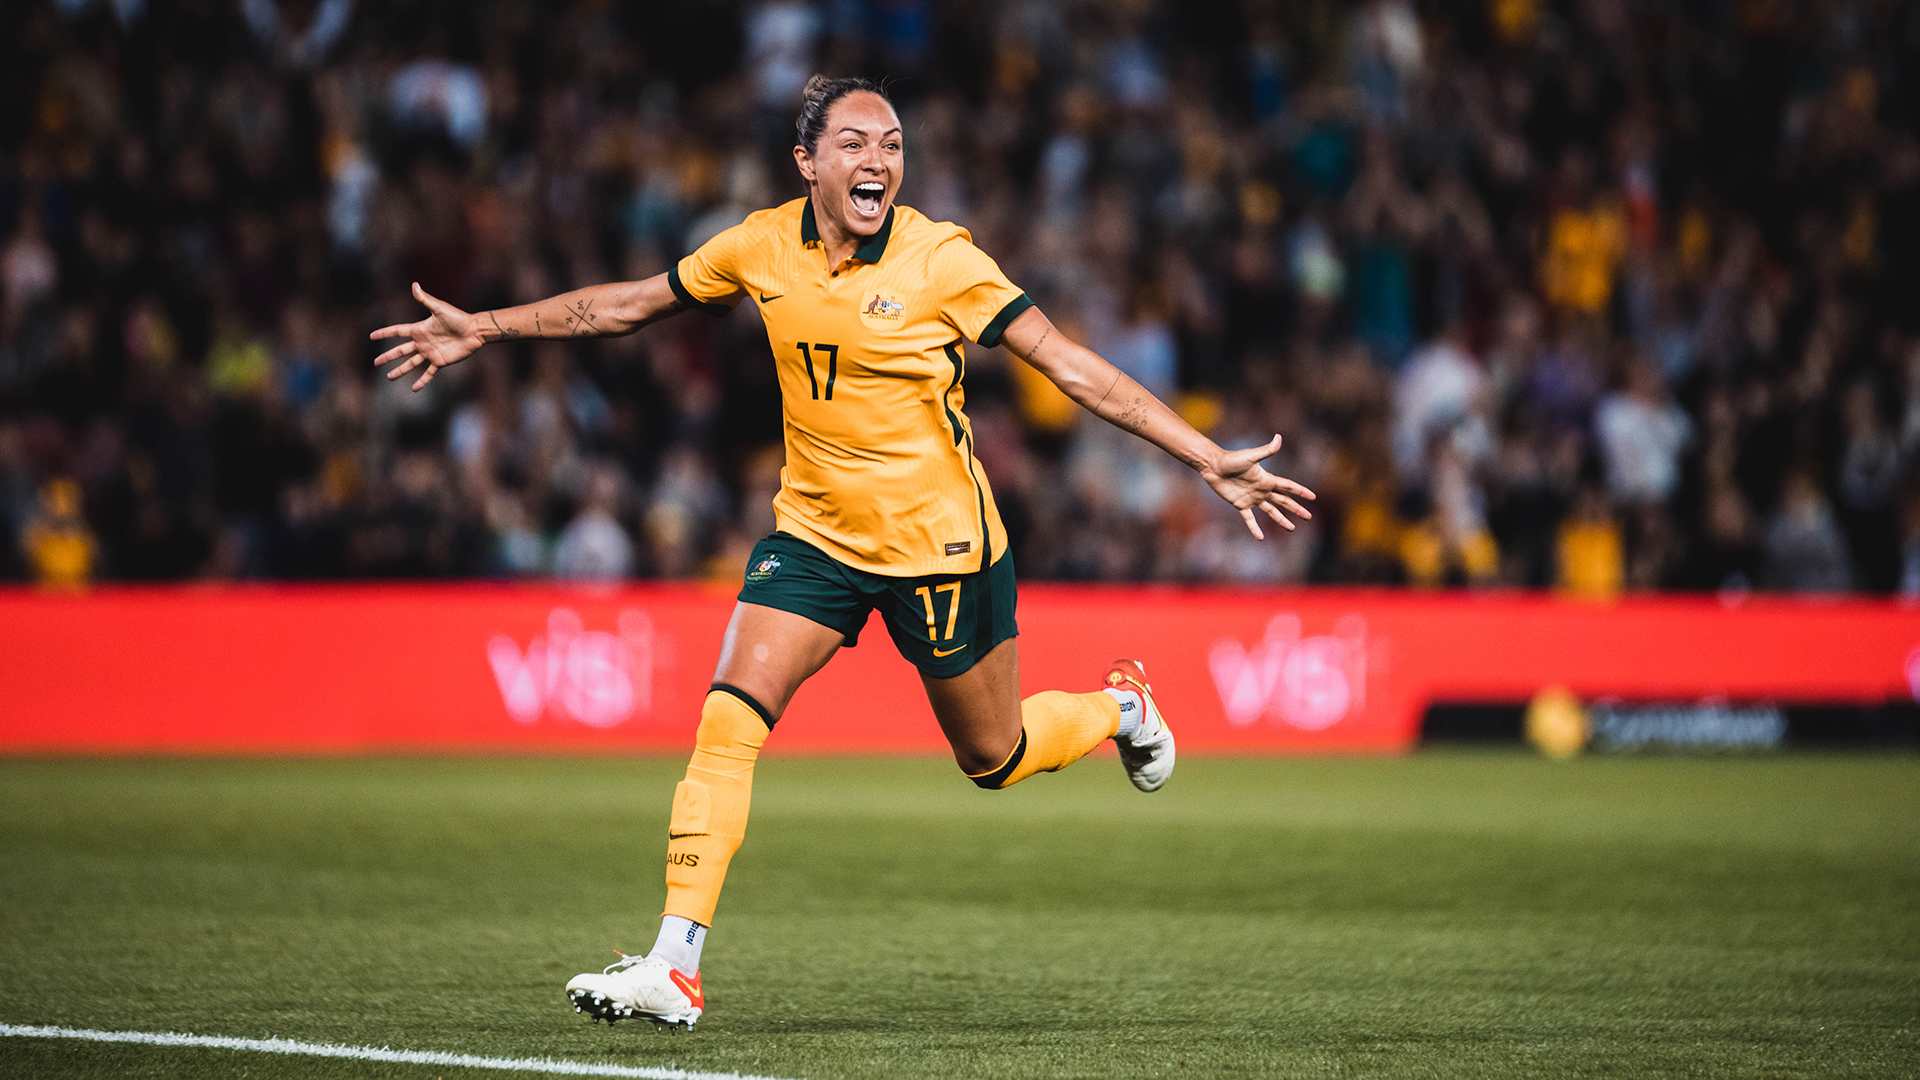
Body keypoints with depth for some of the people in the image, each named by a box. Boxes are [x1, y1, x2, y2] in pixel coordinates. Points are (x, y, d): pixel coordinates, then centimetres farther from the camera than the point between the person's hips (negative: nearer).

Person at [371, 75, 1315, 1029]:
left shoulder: (943, 261, -16)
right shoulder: (763, 247, -5)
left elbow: (1073, 367, -16)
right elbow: (632, 304, 10)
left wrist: (1211, 461, -21)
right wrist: (483, 329, 10)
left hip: (939, 543, -3)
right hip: (814, 531, 3)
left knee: (992, 760, 10)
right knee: (728, 720, -14)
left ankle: (1118, 707, 44)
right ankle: (674, 968, -13)